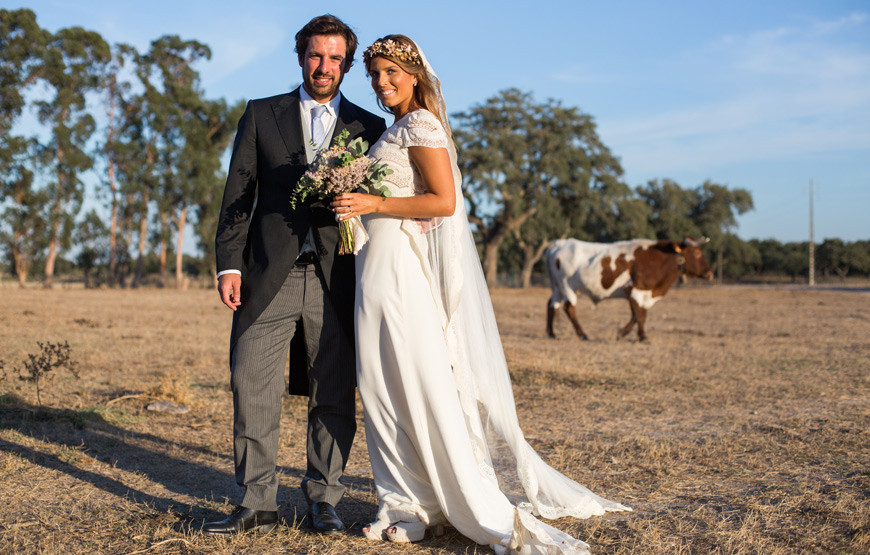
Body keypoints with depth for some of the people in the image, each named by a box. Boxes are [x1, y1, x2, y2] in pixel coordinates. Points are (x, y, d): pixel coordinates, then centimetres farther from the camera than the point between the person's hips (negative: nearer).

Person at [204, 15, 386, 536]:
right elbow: (238, 194, 7)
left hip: (337, 282, 0)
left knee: (334, 395, 4)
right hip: (269, 277, 0)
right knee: (252, 386, -2)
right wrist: (230, 264, -2)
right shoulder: (260, 115, 11)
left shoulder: (369, 127, 11)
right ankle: (258, 503, 8)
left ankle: (324, 499, 17)